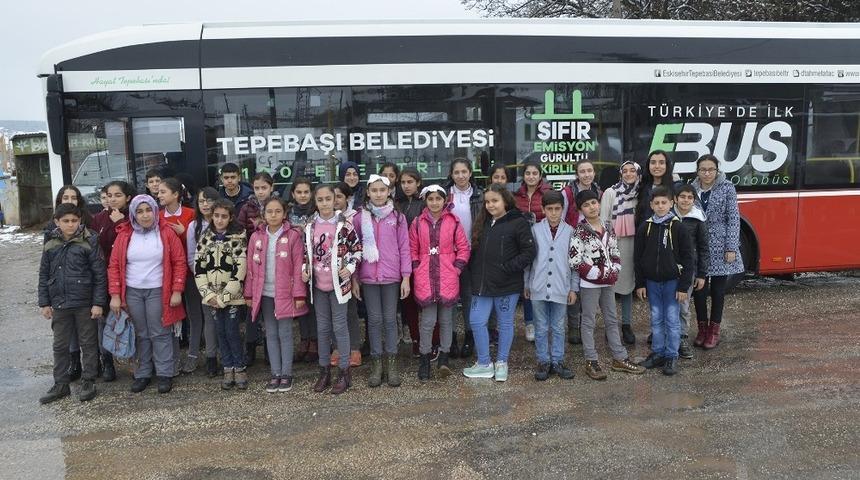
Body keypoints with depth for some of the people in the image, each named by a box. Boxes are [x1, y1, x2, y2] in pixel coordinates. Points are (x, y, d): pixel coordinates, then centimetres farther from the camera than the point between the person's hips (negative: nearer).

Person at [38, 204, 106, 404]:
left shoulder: (89, 242, -8)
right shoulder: (50, 244, 3)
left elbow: (99, 274, -8)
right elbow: (43, 275, 10)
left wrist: (98, 303, -11)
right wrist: (44, 303, 6)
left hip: (85, 304, -4)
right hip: (59, 304, 4)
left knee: (88, 343, 8)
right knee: (60, 346, 12)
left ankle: (88, 382, 21)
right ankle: (61, 384, 24)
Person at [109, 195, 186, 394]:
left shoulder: (166, 233, -3)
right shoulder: (124, 235, 2)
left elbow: (179, 262, -3)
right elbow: (114, 265, 3)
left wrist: (177, 291, -8)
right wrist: (115, 295, -3)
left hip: (158, 291, -2)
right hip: (132, 292, 2)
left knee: (160, 333, 2)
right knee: (141, 334, 10)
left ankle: (165, 374, 11)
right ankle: (143, 373, 20)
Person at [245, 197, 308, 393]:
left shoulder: (293, 236, -6)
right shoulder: (256, 237, 5)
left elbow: (298, 267, -8)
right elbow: (251, 268, 7)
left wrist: (299, 294, -11)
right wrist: (249, 294, 5)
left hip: (285, 293, -3)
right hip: (264, 293, 4)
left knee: (285, 333, 3)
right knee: (271, 334, 10)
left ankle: (286, 374, 13)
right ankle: (275, 374, 18)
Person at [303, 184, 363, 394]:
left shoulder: (343, 225, -9)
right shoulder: (310, 226, 4)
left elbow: (357, 248, -3)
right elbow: (306, 252, 14)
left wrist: (350, 268, -15)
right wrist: (304, 270, 0)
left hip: (338, 283, -4)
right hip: (318, 284, 4)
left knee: (339, 326, 1)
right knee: (322, 327, 12)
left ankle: (344, 371, 11)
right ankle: (324, 371, 22)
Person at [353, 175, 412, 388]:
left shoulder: (398, 217, 1)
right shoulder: (360, 217, 2)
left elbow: (404, 248, 1)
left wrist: (406, 277, -3)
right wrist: (354, 278, 2)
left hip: (392, 276, 0)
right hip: (368, 277, 1)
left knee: (390, 319, 6)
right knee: (374, 319, 7)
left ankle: (392, 363, 17)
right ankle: (376, 363, 16)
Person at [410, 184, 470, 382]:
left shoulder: (453, 222, 1)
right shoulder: (417, 223, 5)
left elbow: (464, 248, 4)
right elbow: (412, 250, 9)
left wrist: (456, 269, -3)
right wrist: (416, 270, 1)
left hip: (448, 279, 0)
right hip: (425, 279, 0)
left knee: (446, 319, 7)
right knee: (428, 320, -1)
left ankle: (443, 357, 19)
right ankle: (425, 359, 13)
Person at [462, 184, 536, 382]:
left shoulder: (518, 223, -8)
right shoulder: (482, 223, 11)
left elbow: (529, 252, -12)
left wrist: (507, 268, -16)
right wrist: (474, 272, 5)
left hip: (507, 284, -5)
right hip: (482, 284, 6)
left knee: (505, 323, 9)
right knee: (476, 322, 3)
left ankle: (501, 363, 24)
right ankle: (484, 363, 18)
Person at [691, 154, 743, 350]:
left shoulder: (727, 188, -4)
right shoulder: (692, 189, 4)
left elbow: (733, 218, -6)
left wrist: (731, 248, -11)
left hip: (719, 248, -2)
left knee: (718, 290, 7)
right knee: (699, 289, 6)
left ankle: (714, 331, 19)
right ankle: (702, 329, 21)